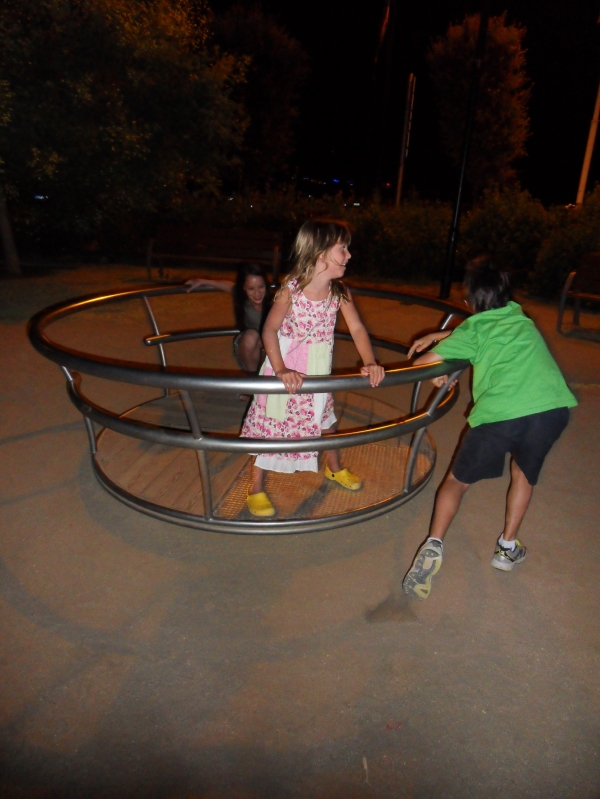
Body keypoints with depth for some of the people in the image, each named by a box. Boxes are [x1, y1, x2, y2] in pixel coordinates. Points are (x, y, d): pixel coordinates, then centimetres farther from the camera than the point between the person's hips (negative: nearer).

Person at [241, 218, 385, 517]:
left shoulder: (340, 291, -9)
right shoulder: (290, 289, -23)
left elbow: (356, 328, -10)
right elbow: (270, 330, -27)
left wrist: (369, 363, -24)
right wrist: (281, 370, -38)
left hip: (318, 370, 5)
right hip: (287, 369, -5)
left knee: (324, 416, 22)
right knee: (272, 424, 4)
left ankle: (334, 467, 48)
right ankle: (256, 489, 19)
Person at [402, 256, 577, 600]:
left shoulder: (473, 329, 13)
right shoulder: (522, 319, 26)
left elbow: (423, 362, 4)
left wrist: (437, 375, 25)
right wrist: (442, 335, 40)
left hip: (500, 415, -3)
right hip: (553, 408, 4)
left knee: (457, 481, 18)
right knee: (525, 473, 32)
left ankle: (434, 544, 1)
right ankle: (508, 548, 35)